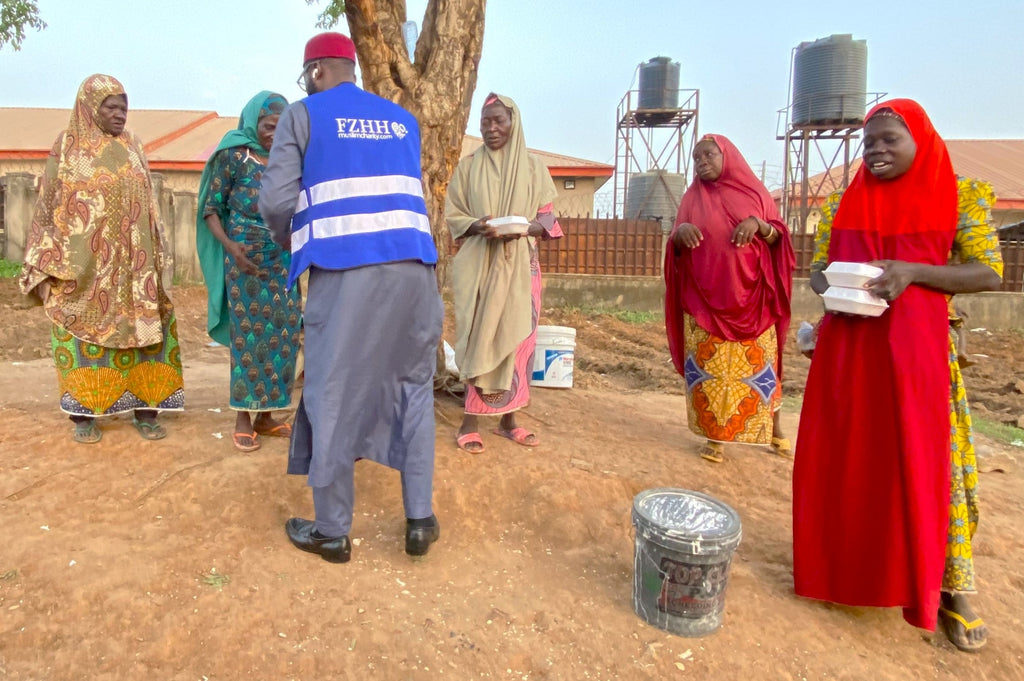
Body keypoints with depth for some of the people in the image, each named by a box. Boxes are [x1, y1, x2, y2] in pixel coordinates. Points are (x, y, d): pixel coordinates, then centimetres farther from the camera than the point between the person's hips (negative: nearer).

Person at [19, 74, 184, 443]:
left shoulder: (132, 147, 11)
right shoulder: (67, 147, 1)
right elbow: (48, 206, 1)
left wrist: (154, 257, 9)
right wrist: (52, 262, -5)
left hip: (130, 262, 3)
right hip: (83, 263, -3)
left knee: (139, 327, 1)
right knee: (84, 331, 2)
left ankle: (144, 408, 8)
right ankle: (85, 413, 10)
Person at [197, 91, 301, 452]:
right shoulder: (233, 155, -3)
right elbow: (211, 209, -4)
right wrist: (229, 246, -18)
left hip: (282, 259, 4)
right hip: (245, 257, -4)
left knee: (282, 332, 3)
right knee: (247, 334, -2)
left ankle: (266, 415, 15)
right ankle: (243, 419, 9)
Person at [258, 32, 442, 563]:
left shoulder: (303, 115, 8)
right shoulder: (403, 120, 21)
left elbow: (277, 200, 0)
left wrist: (290, 241, 20)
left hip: (343, 271, -4)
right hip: (412, 267, 4)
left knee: (332, 395, 7)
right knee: (413, 387, 15)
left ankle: (332, 532, 18)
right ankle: (420, 521, 18)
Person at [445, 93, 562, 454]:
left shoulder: (533, 166, 7)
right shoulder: (468, 166, 6)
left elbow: (548, 218, 5)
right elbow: (453, 215, 5)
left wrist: (523, 228, -16)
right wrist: (477, 226, -17)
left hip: (519, 265, 1)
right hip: (477, 265, -1)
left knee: (516, 338, 1)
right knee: (478, 339, -4)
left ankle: (508, 419, 12)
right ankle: (470, 422, 1)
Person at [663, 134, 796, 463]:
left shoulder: (755, 191, 6)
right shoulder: (692, 198, 8)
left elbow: (778, 238, 4)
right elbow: (676, 248, 6)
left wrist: (759, 224, -16)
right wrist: (680, 231, -16)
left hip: (750, 297, 0)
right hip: (704, 298, 1)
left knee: (759, 363, 4)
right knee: (708, 365, -1)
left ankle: (774, 429, 22)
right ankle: (715, 436, 9)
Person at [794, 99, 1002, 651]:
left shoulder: (961, 196, 1)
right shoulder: (844, 203, 10)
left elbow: (989, 273, -4)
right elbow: (818, 268, 12)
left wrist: (911, 271, -18)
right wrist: (834, 290, -11)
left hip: (917, 347, -3)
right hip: (845, 347, 3)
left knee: (924, 462, 0)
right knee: (843, 458, 7)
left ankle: (951, 588, 16)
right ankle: (842, 565, 24)